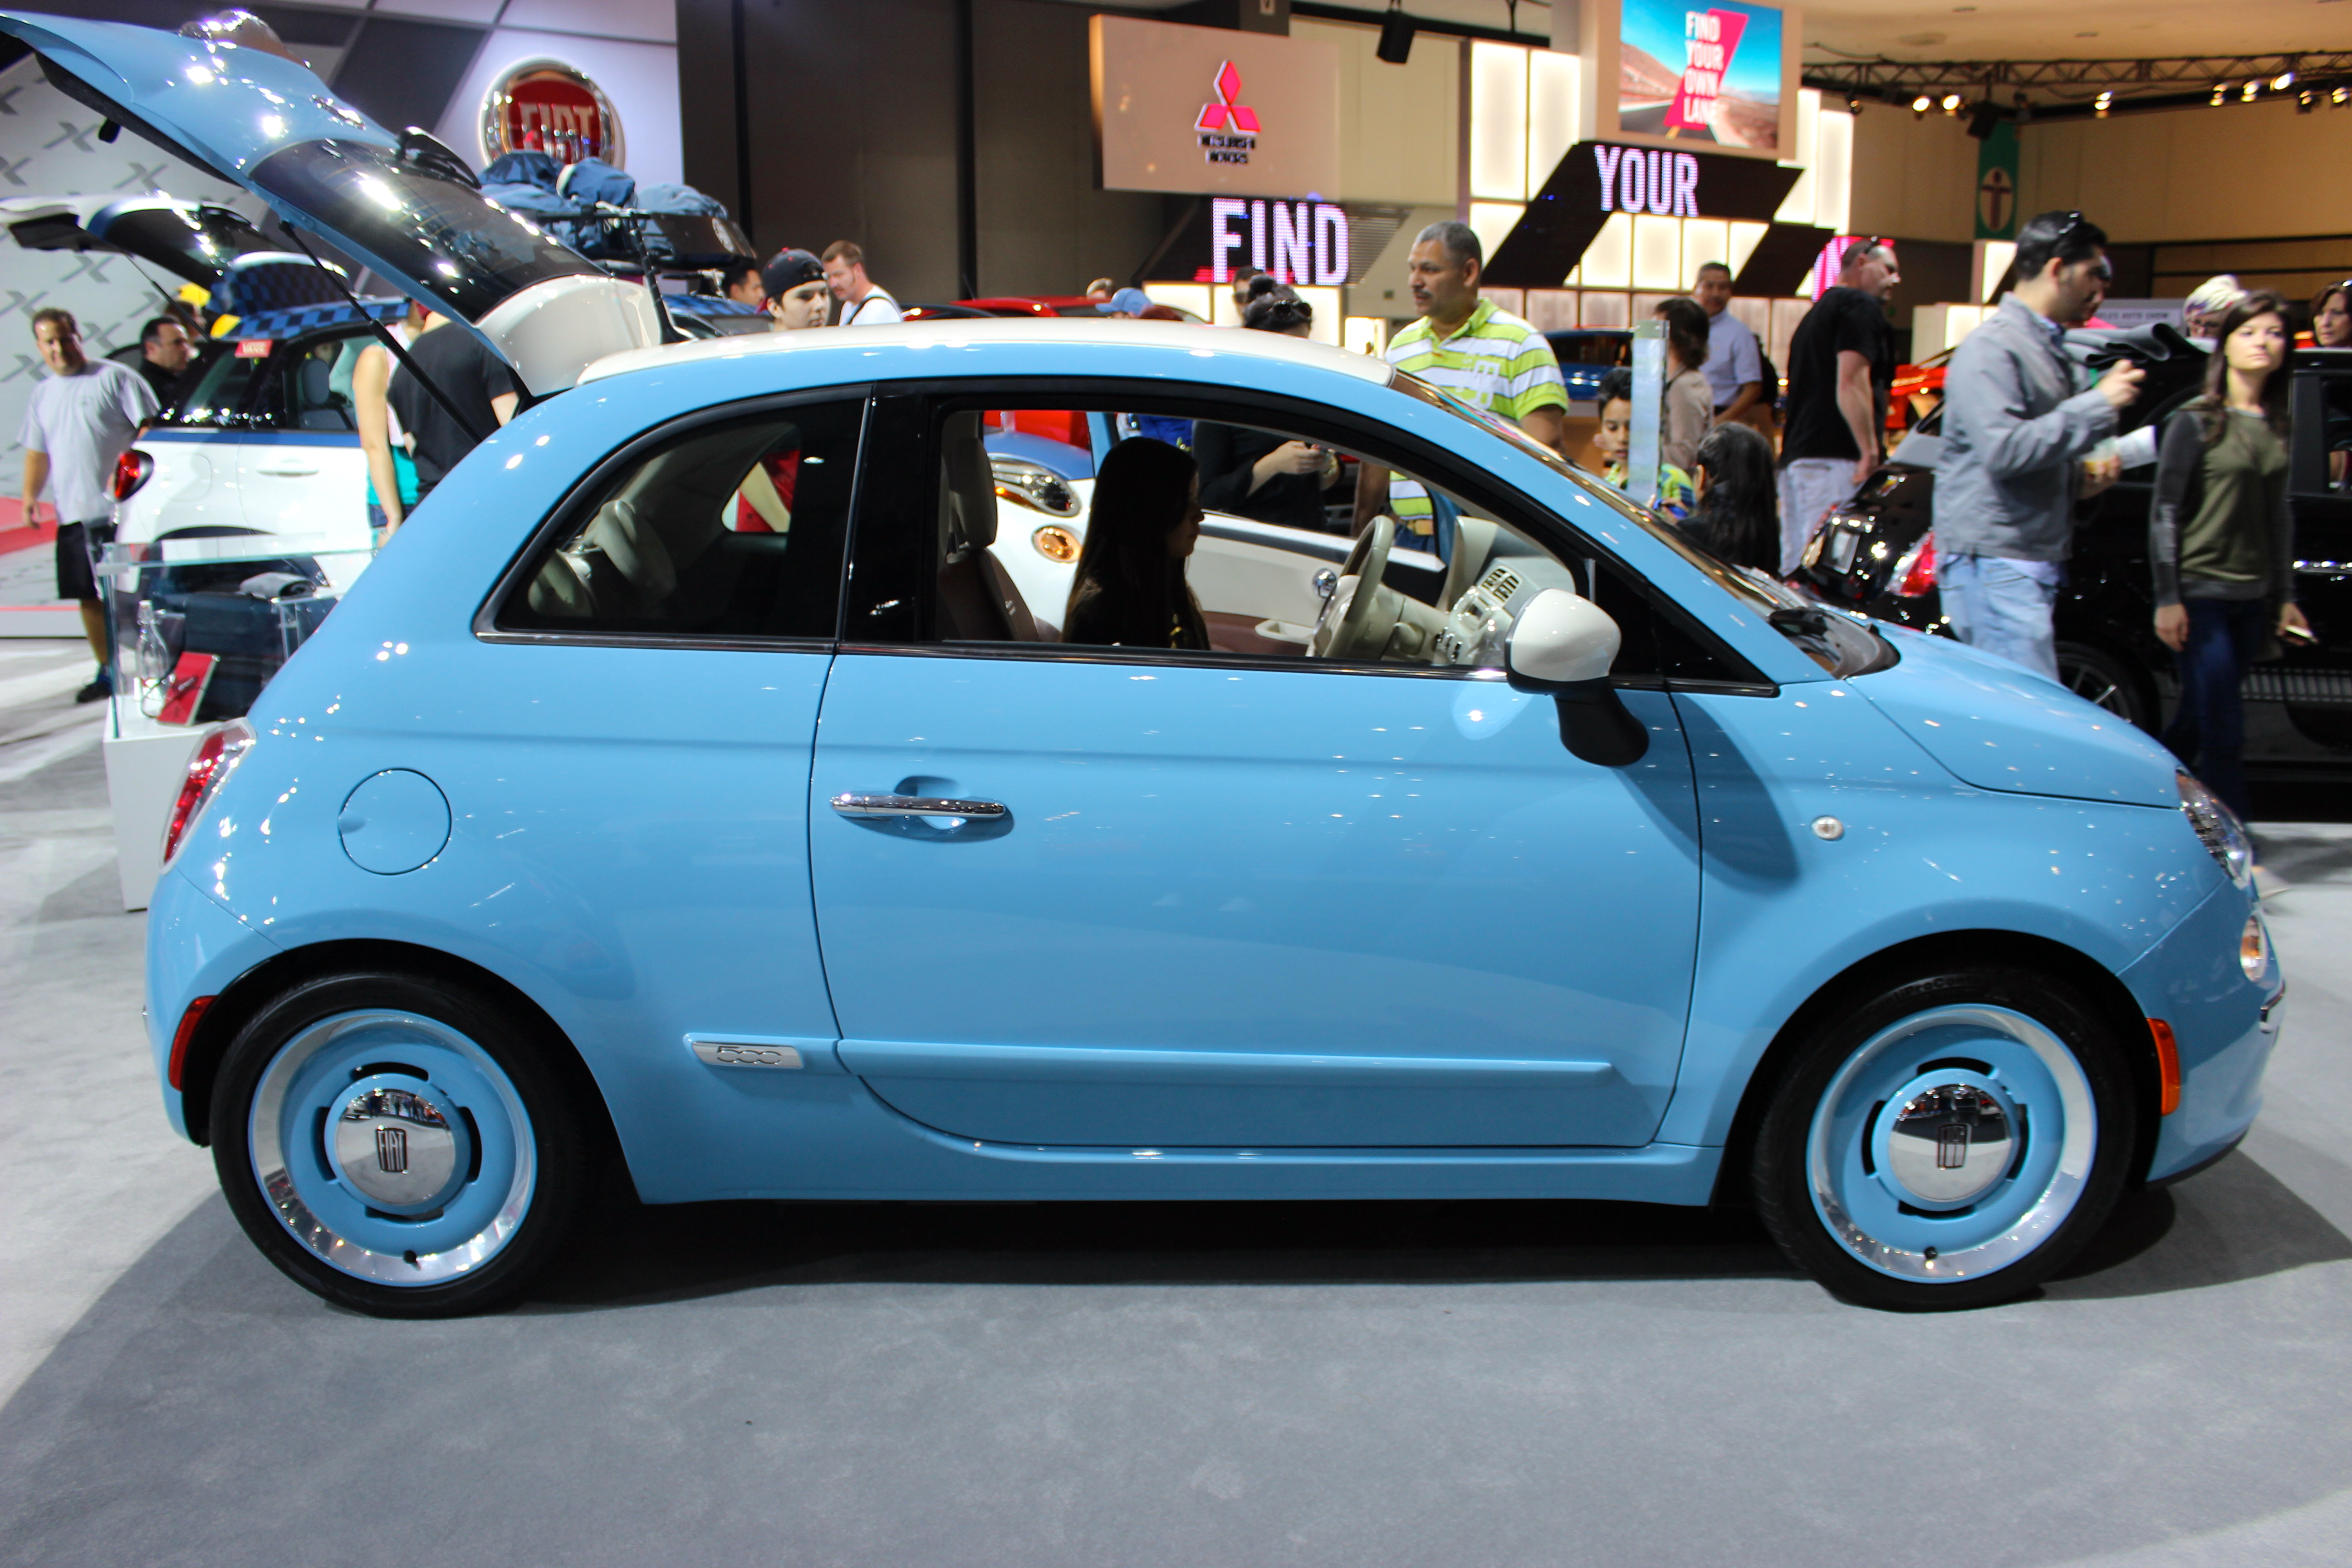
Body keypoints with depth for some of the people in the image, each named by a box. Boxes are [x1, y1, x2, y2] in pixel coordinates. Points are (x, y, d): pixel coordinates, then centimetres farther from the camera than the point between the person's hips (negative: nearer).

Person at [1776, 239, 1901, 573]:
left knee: (1796, 566, 9)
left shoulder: (1817, 312, 27)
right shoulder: (1861, 307, -3)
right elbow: (1851, 384, -15)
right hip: (1836, 458, -10)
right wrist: (1870, 451, -18)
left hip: (1795, 457, 10)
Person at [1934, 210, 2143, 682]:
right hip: (1992, 561, -10)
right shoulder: (1991, 347, -11)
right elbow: (2004, 449, -23)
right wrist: (2098, 404, -16)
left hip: (2034, 563, 10)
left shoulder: (2049, 347, 21)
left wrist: (2082, 476, 12)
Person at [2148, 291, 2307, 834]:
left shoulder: (2279, 428, 11)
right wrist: (2167, 599, -12)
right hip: (2200, 594, -6)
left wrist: (2286, 596, 15)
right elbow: (2164, 514, -7)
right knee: (2224, 732, -7)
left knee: (2196, 724, 11)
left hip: (2252, 599, 6)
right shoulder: (2196, 423, -6)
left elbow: (2280, 516, 17)